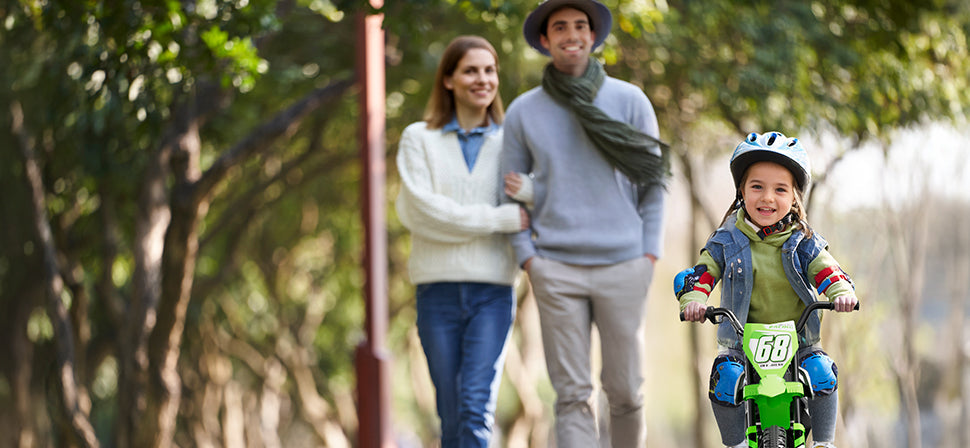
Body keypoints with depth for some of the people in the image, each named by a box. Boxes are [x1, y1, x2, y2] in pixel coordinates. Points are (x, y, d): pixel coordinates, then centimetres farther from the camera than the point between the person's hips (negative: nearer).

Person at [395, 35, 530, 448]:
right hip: (438, 289, 0)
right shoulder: (419, 139, 7)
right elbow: (417, 209, -7)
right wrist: (500, 218, -11)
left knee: (476, 406, -13)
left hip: (492, 291, 0)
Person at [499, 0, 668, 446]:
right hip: (556, 270, 0)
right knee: (572, 395, -3)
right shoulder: (523, 112, 6)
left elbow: (653, 181, 6)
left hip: (622, 265, 0)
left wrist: (650, 254, -2)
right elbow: (511, 193, 10)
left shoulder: (630, 100, 4)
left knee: (625, 390, 3)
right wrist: (527, 259, -1)